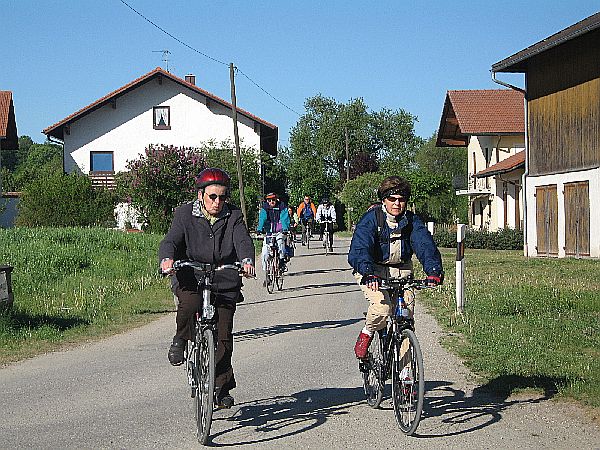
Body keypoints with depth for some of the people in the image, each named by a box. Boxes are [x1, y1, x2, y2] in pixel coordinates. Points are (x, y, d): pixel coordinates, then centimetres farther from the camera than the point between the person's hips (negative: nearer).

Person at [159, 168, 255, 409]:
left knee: (224, 334, -2)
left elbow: (243, 241, -13)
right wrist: (167, 259, -35)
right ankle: (180, 340, -3)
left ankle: (222, 387, 13)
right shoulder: (185, 214, 0)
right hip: (191, 278, -1)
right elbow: (171, 240, -12)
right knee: (190, 303, -35)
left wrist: (247, 260, -36)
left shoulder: (233, 216, 3)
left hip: (224, 282, 2)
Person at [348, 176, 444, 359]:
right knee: (382, 306, -29)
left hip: (401, 271, 4)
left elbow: (425, 244, -21)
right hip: (372, 271, -4)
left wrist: (434, 270, -40)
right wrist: (368, 273, -49)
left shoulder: (412, 220, -7)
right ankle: (366, 334, 5)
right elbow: (360, 247, -31)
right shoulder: (371, 218, -17)